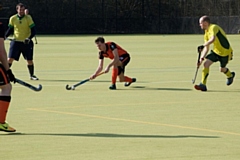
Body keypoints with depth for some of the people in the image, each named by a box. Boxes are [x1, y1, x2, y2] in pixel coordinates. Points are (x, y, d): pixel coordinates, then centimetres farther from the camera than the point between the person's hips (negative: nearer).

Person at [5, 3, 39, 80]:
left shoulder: (28, 18, -7)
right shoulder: (13, 18, 0)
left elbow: (33, 31, -7)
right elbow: (10, 30, 13)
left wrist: (29, 38, -24)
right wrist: (5, 36, -3)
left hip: (26, 43, -1)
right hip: (16, 41, 1)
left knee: (29, 60, 4)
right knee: (10, 59, -9)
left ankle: (32, 75, 23)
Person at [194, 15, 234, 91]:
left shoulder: (213, 28, -22)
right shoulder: (206, 32, 6)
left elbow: (213, 39, -43)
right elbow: (206, 48, 8)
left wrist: (203, 46, -42)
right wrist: (202, 58, -3)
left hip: (225, 52, -7)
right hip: (216, 51, 7)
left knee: (222, 69, 9)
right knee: (206, 63, -12)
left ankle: (230, 75, 46)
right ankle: (203, 85, -13)